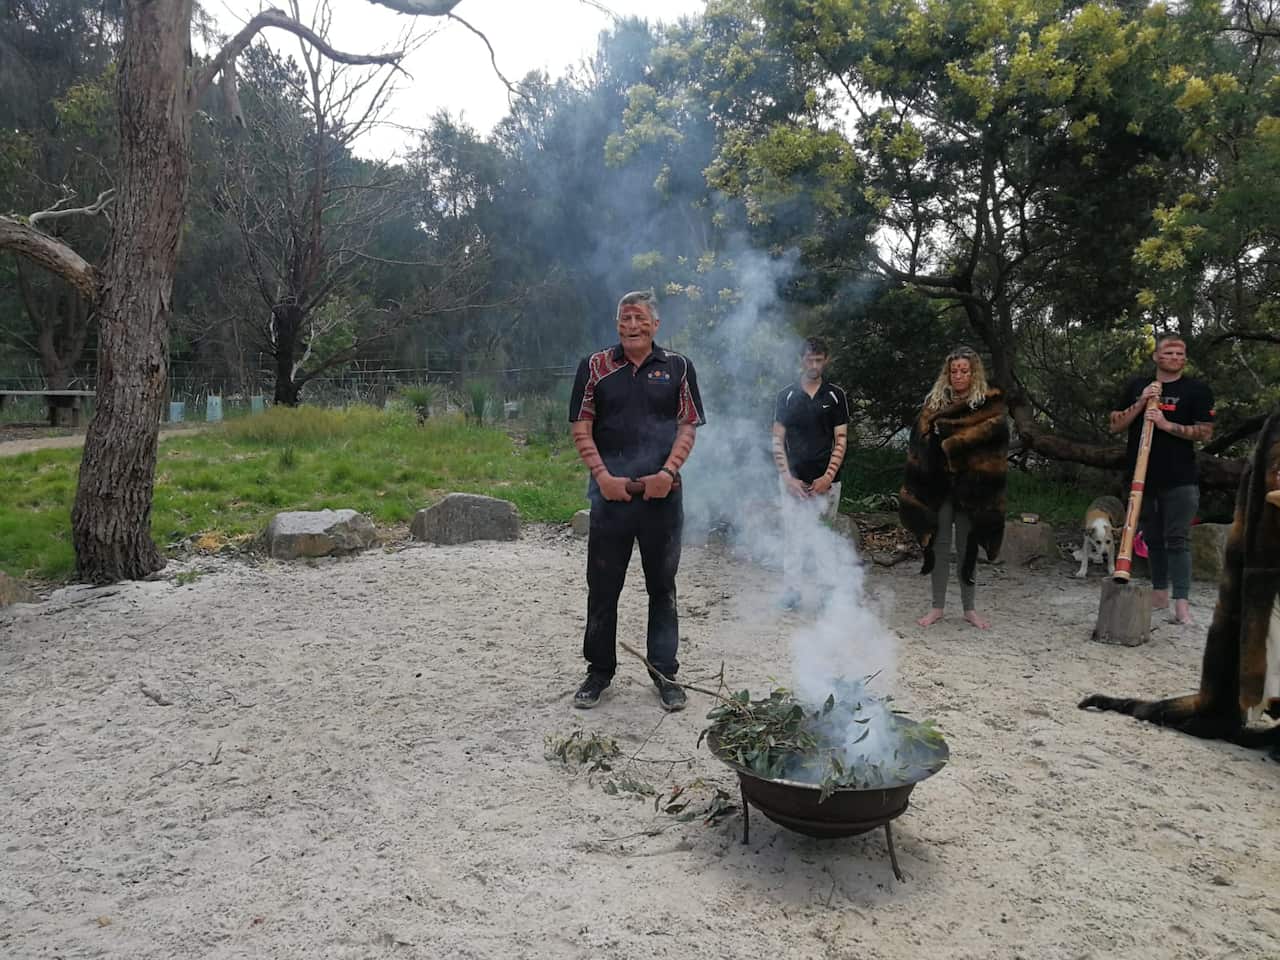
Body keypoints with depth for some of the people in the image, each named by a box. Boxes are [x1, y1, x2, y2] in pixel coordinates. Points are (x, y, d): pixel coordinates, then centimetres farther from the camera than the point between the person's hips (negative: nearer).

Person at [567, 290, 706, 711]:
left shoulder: (677, 368, 6)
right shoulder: (595, 367, 5)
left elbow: (688, 427, 3)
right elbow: (581, 429, 2)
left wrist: (668, 472, -11)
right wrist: (603, 476, -10)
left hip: (662, 494, 0)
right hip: (610, 493, 0)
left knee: (663, 585, 9)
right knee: (602, 585, 7)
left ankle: (664, 672, 22)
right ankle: (599, 669, 23)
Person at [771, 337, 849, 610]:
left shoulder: (836, 395, 5)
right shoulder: (786, 395, 5)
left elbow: (841, 439, 3)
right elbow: (777, 439, 3)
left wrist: (828, 477, -7)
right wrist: (787, 477, -6)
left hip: (825, 482, 0)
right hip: (794, 481, 0)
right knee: (794, 537, -5)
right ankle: (790, 592, 0)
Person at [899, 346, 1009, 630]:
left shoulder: (990, 402, 3)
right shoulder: (935, 402, 11)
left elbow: (994, 428, -16)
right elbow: (920, 440, 5)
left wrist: (950, 441, -16)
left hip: (970, 486, -2)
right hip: (938, 485, 2)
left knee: (967, 547, 5)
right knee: (939, 545, 5)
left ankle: (969, 608, 16)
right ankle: (937, 606, 13)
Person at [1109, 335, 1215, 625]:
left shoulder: (1197, 390, 3)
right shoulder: (1136, 386, 11)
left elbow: (1205, 432, -3)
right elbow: (1115, 426, 7)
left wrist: (1167, 425, -15)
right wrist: (1141, 402, -6)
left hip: (1180, 480, -3)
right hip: (1142, 477, 3)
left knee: (1177, 540, -8)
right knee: (1153, 539, 11)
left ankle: (1181, 603, -9)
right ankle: (1159, 594, 21)